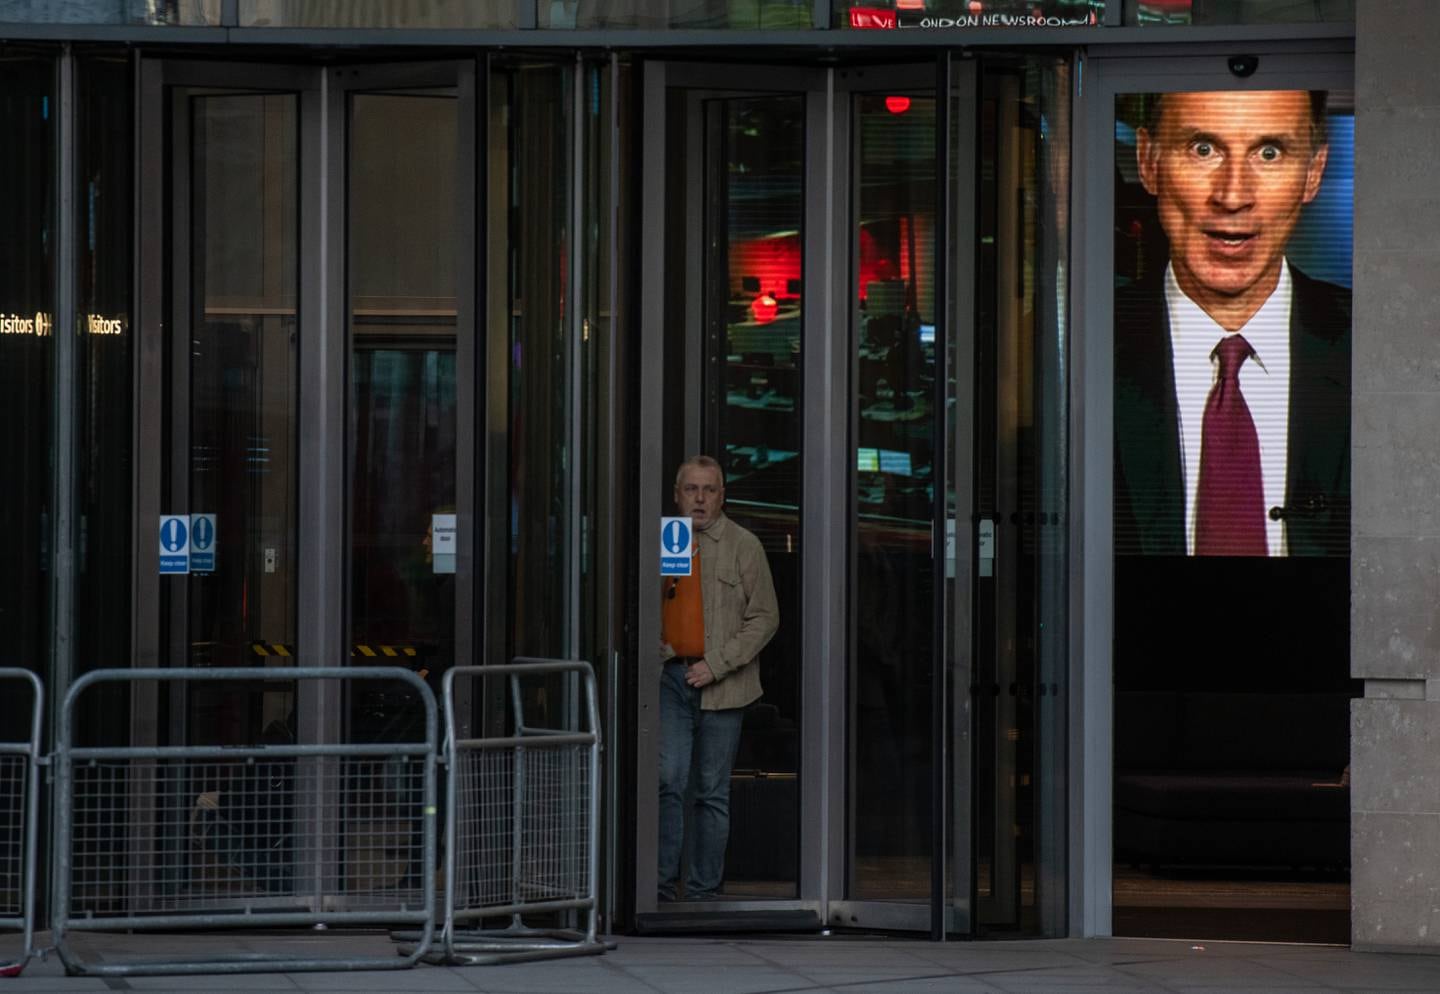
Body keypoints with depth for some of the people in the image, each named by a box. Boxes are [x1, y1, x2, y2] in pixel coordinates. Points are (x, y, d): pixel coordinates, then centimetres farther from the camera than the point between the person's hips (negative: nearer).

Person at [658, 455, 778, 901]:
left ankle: (703, 890, 8)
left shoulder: (744, 546, 1)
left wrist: (717, 664, -10)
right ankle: (662, 884, -2)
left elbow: (765, 617, -2)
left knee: (712, 792, 3)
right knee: (668, 781, -6)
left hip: (721, 686, -2)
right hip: (670, 676, 2)